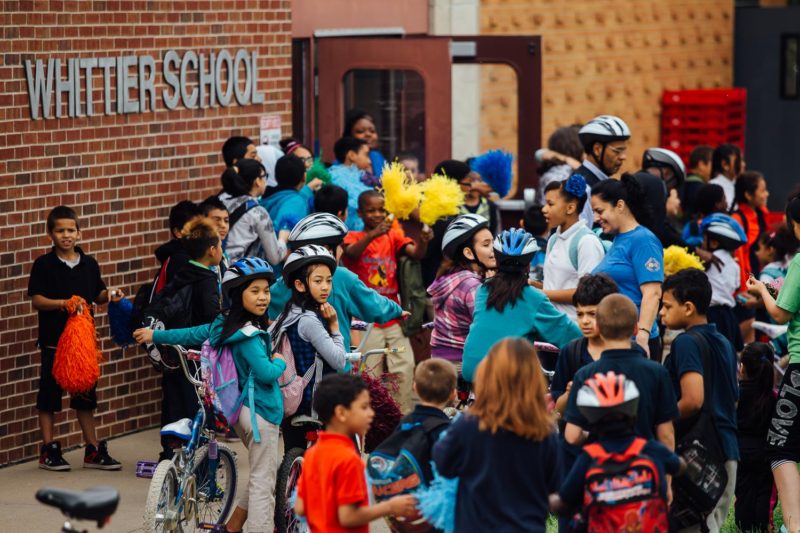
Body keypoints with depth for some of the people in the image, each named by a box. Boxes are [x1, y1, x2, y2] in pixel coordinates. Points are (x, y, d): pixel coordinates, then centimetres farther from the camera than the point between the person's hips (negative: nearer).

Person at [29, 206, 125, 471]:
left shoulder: (89, 264, 6)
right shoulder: (44, 265, -7)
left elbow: (97, 295, 14)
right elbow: (36, 299, -12)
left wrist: (108, 295, -8)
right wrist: (63, 303, -25)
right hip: (53, 339, -4)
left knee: (85, 394, 11)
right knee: (49, 394, 2)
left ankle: (93, 449, 18)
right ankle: (49, 450, 11)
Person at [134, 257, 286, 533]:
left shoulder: (224, 325, 6)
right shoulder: (249, 336, -21)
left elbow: (191, 334, 17)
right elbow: (266, 373, -28)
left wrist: (154, 335, 32)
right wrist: (280, 362, -5)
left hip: (243, 408, 10)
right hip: (261, 411, -10)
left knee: (264, 473, 23)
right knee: (263, 482, -4)